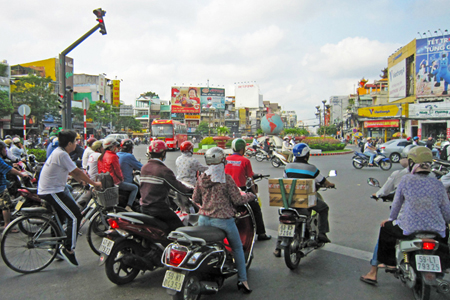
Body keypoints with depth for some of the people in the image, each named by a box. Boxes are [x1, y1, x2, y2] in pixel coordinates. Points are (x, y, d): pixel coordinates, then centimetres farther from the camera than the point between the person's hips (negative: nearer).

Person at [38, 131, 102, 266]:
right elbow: (77, 172, -17)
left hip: (46, 190, 11)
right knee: (75, 216, -11)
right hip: (52, 192, -11)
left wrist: (85, 180, 19)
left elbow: (71, 172, 19)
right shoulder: (62, 154, -20)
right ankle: (68, 249, -5)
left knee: (59, 217, 23)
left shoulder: (58, 152, 11)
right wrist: (94, 183, -8)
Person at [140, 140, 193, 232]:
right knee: (179, 228, -3)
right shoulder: (163, 170, -15)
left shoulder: (144, 168, 9)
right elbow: (176, 185, -12)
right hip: (158, 208, -8)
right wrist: (190, 190, 2)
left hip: (144, 207, 8)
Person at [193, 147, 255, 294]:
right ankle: (242, 280, 18)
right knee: (237, 248, 16)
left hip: (203, 219, 4)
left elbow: (195, 199, 9)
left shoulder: (201, 178, 1)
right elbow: (237, 200, -9)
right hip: (223, 220, -4)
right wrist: (251, 196, 8)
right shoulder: (227, 178, -13)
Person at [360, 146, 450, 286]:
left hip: (409, 229, -3)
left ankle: (374, 271, 25)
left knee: (384, 229, 22)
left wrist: (391, 219, 23)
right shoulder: (438, 184, 3)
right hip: (437, 231, 3)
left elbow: (396, 204, 5)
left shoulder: (406, 180, -4)